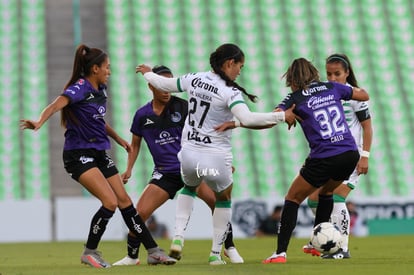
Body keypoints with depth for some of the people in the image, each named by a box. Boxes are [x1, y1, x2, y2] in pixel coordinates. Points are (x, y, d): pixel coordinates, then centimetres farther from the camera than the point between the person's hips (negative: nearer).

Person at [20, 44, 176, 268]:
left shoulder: (101, 89, 9)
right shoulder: (80, 88, -16)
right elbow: (56, 105, -34)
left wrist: (118, 139, 33)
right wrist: (39, 122, -52)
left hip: (99, 153, 8)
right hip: (78, 155, -8)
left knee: (125, 201, 7)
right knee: (110, 202, -18)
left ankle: (153, 252, 12)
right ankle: (89, 253, -3)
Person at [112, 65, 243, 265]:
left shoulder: (182, 107, -5)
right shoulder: (142, 115, 2)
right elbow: (135, 144, 17)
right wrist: (129, 170, 6)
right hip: (164, 172, 2)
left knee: (216, 200, -23)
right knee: (140, 213, -10)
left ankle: (230, 248, -5)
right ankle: (132, 257, 14)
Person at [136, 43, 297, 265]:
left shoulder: (194, 80, 1)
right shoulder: (229, 91, -17)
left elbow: (164, 84, 17)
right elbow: (247, 119, -31)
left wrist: (147, 74, 38)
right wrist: (281, 116, -24)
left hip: (188, 154, 5)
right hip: (215, 158, -5)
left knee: (189, 188, 35)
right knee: (224, 199, 23)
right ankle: (216, 253, 22)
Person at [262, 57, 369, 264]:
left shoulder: (295, 98, -1)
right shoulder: (332, 88, 12)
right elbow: (364, 96, 25)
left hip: (323, 160, -5)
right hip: (350, 155, 5)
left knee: (292, 199, 10)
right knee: (326, 191, 33)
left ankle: (280, 253, -3)